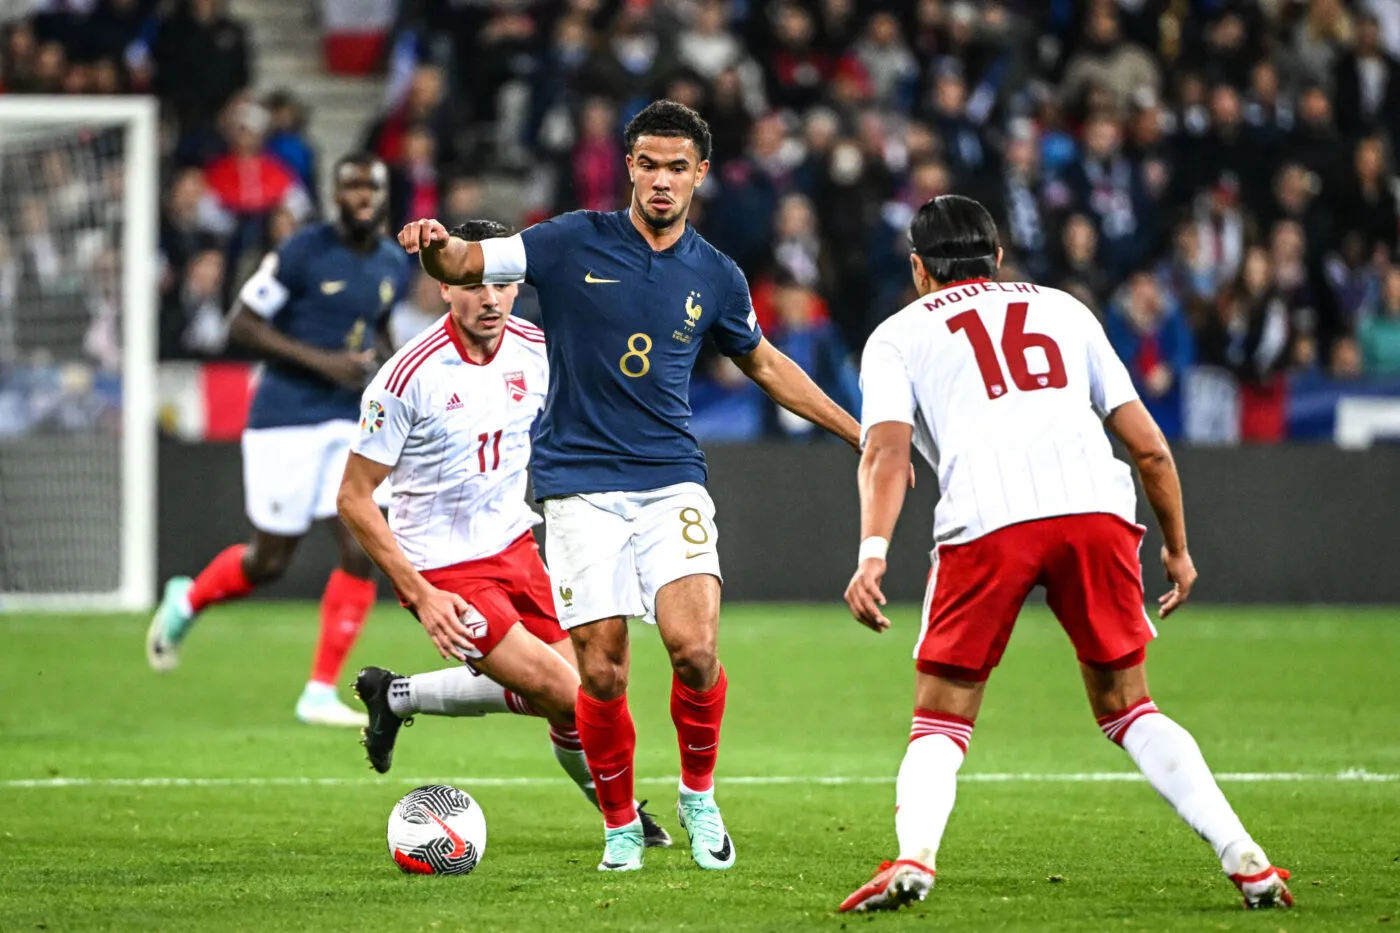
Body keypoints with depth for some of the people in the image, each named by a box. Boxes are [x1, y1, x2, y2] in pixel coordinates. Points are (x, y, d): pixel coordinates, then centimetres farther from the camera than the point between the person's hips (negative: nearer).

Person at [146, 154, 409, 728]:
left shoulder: (393, 265, 9)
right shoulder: (302, 253, -11)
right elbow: (241, 323, -11)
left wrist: (376, 368, 8)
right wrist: (321, 361, -19)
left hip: (351, 423, 5)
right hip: (287, 421, -5)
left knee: (362, 552, -10)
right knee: (269, 561, 1)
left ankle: (321, 692, -2)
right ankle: (186, 601, 34)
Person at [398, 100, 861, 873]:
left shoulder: (715, 277, 7)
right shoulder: (575, 243, -1)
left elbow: (764, 364, 24)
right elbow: (466, 265, -2)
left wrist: (859, 431, 24)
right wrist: (434, 246, -27)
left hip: (671, 481, 1)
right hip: (581, 487, -1)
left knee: (695, 648, -18)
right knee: (601, 674, -6)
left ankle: (698, 795, 8)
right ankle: (620, 825, 16)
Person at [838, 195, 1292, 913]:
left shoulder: (898, 335, 22)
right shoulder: (1062, 309, 30)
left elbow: (886, 449, 2)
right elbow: (1148, 446, 26)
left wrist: (872, 551, -10)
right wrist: (1177, 547, 37)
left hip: (986, 523, -2)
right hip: (1095, 507, 2)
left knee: (941, 724, 9)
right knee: (1127, 709, 18)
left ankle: (913, 856, -18)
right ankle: (1244, 858, 5)